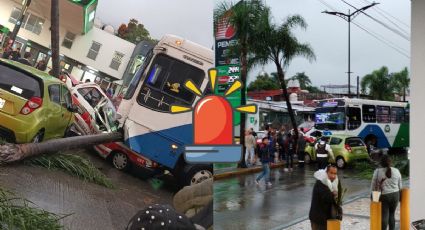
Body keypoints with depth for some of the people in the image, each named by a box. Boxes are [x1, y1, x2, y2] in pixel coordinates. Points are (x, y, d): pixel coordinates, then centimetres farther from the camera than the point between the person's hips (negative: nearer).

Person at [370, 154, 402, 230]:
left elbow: (373, 185, -3)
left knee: (384, 216, 3)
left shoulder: (377, 171, -8)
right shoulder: (396, 171, 0)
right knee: (392, 215, 15)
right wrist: (399, 197, 19)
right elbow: (399, 186, 8)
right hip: (395, 195, 3)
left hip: (383, 196, -3)